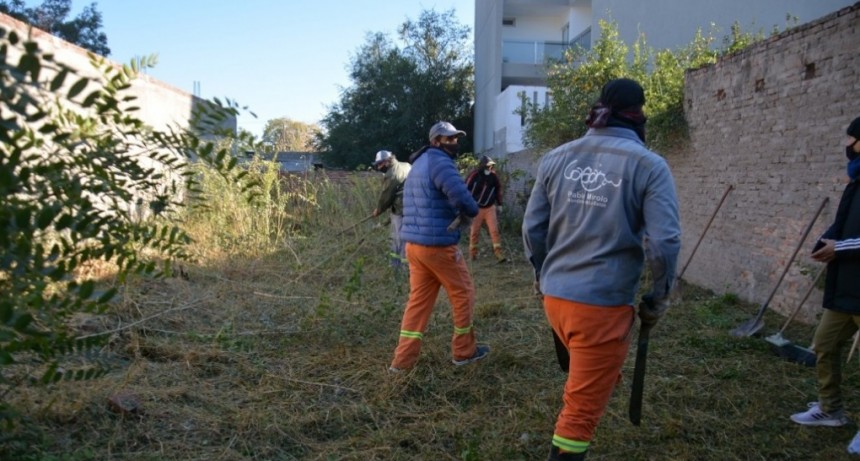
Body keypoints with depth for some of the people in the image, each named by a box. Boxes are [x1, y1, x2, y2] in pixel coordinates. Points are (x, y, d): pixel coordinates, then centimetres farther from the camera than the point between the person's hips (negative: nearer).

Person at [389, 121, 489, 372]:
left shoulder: (419, 164, 19)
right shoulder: (440, 162, -13)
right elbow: (461, 198, -24)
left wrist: (455, 211, 9)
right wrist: (473, 210, -3)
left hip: (414, 244, 9)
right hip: (438, 245, -9)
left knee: (419, 299, 11)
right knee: (463, 293, 9)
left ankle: (403, 359, 9)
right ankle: (464, 350, 20)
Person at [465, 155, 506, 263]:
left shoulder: (493, 176, -1)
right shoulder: (474, 175, -15)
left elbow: (498, 189, 14)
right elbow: (466, 189, -11)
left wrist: (499, 204, 17)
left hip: (490, 207, 3)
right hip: (476, 208, -3)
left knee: (494, 230, -5)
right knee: (475, 231, 6)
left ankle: (498, 253, -6)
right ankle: (473, 253, 19)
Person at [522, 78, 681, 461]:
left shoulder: (556, 158, 3)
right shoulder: (649, 166, -9)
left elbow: (532, 228, 6)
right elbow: (664, 242, -15)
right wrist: (659, 297, 1)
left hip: (555, 297, 5)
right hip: (604, 305, -5)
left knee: (591, 381, 34)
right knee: (582, 410, 10)